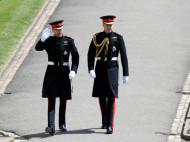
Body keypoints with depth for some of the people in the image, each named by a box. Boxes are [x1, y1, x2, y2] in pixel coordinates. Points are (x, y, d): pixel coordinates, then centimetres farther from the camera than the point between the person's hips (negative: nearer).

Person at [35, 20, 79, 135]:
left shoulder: (69, 41, 2)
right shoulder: (49, 41, 2)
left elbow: (75, 56, -5)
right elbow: (38, 48, -15)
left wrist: (74, 70, -19)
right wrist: (42, 39, -36)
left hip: (64, 73, 1)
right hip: (52, 73, -1)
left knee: (63, 99, 10)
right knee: (51, 99, -10)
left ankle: (62, 124, 27)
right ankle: (51, 127, -20)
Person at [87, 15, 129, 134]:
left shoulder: (118, 38, 1)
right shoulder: (97, 38, 4)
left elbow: (124, 56, 1)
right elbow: (91, 54, 0)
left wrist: (126, 74, -2)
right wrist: (91, 69, -14)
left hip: (112, 69, -2)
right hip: (100, 69, 2)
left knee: (111, 98, -10)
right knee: (102, 97, 9)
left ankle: (110, 125, -14)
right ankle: (104, 122, 26)